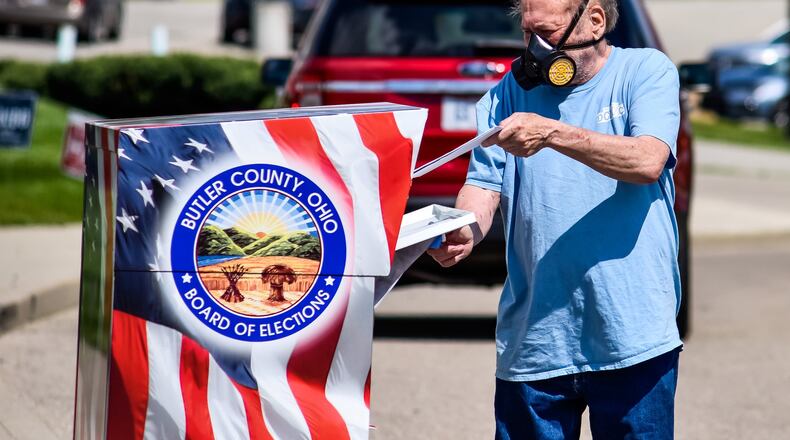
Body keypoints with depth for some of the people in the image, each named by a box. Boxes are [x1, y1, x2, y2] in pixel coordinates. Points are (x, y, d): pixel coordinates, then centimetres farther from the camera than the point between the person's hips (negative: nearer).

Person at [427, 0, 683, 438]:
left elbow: (648, 161, -15)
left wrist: (552, 133, -23)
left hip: (633, 336, -3)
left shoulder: (647, 71, 1)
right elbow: (484, 185, 3)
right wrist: (462, 233, -19)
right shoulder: (511, 93, 11)